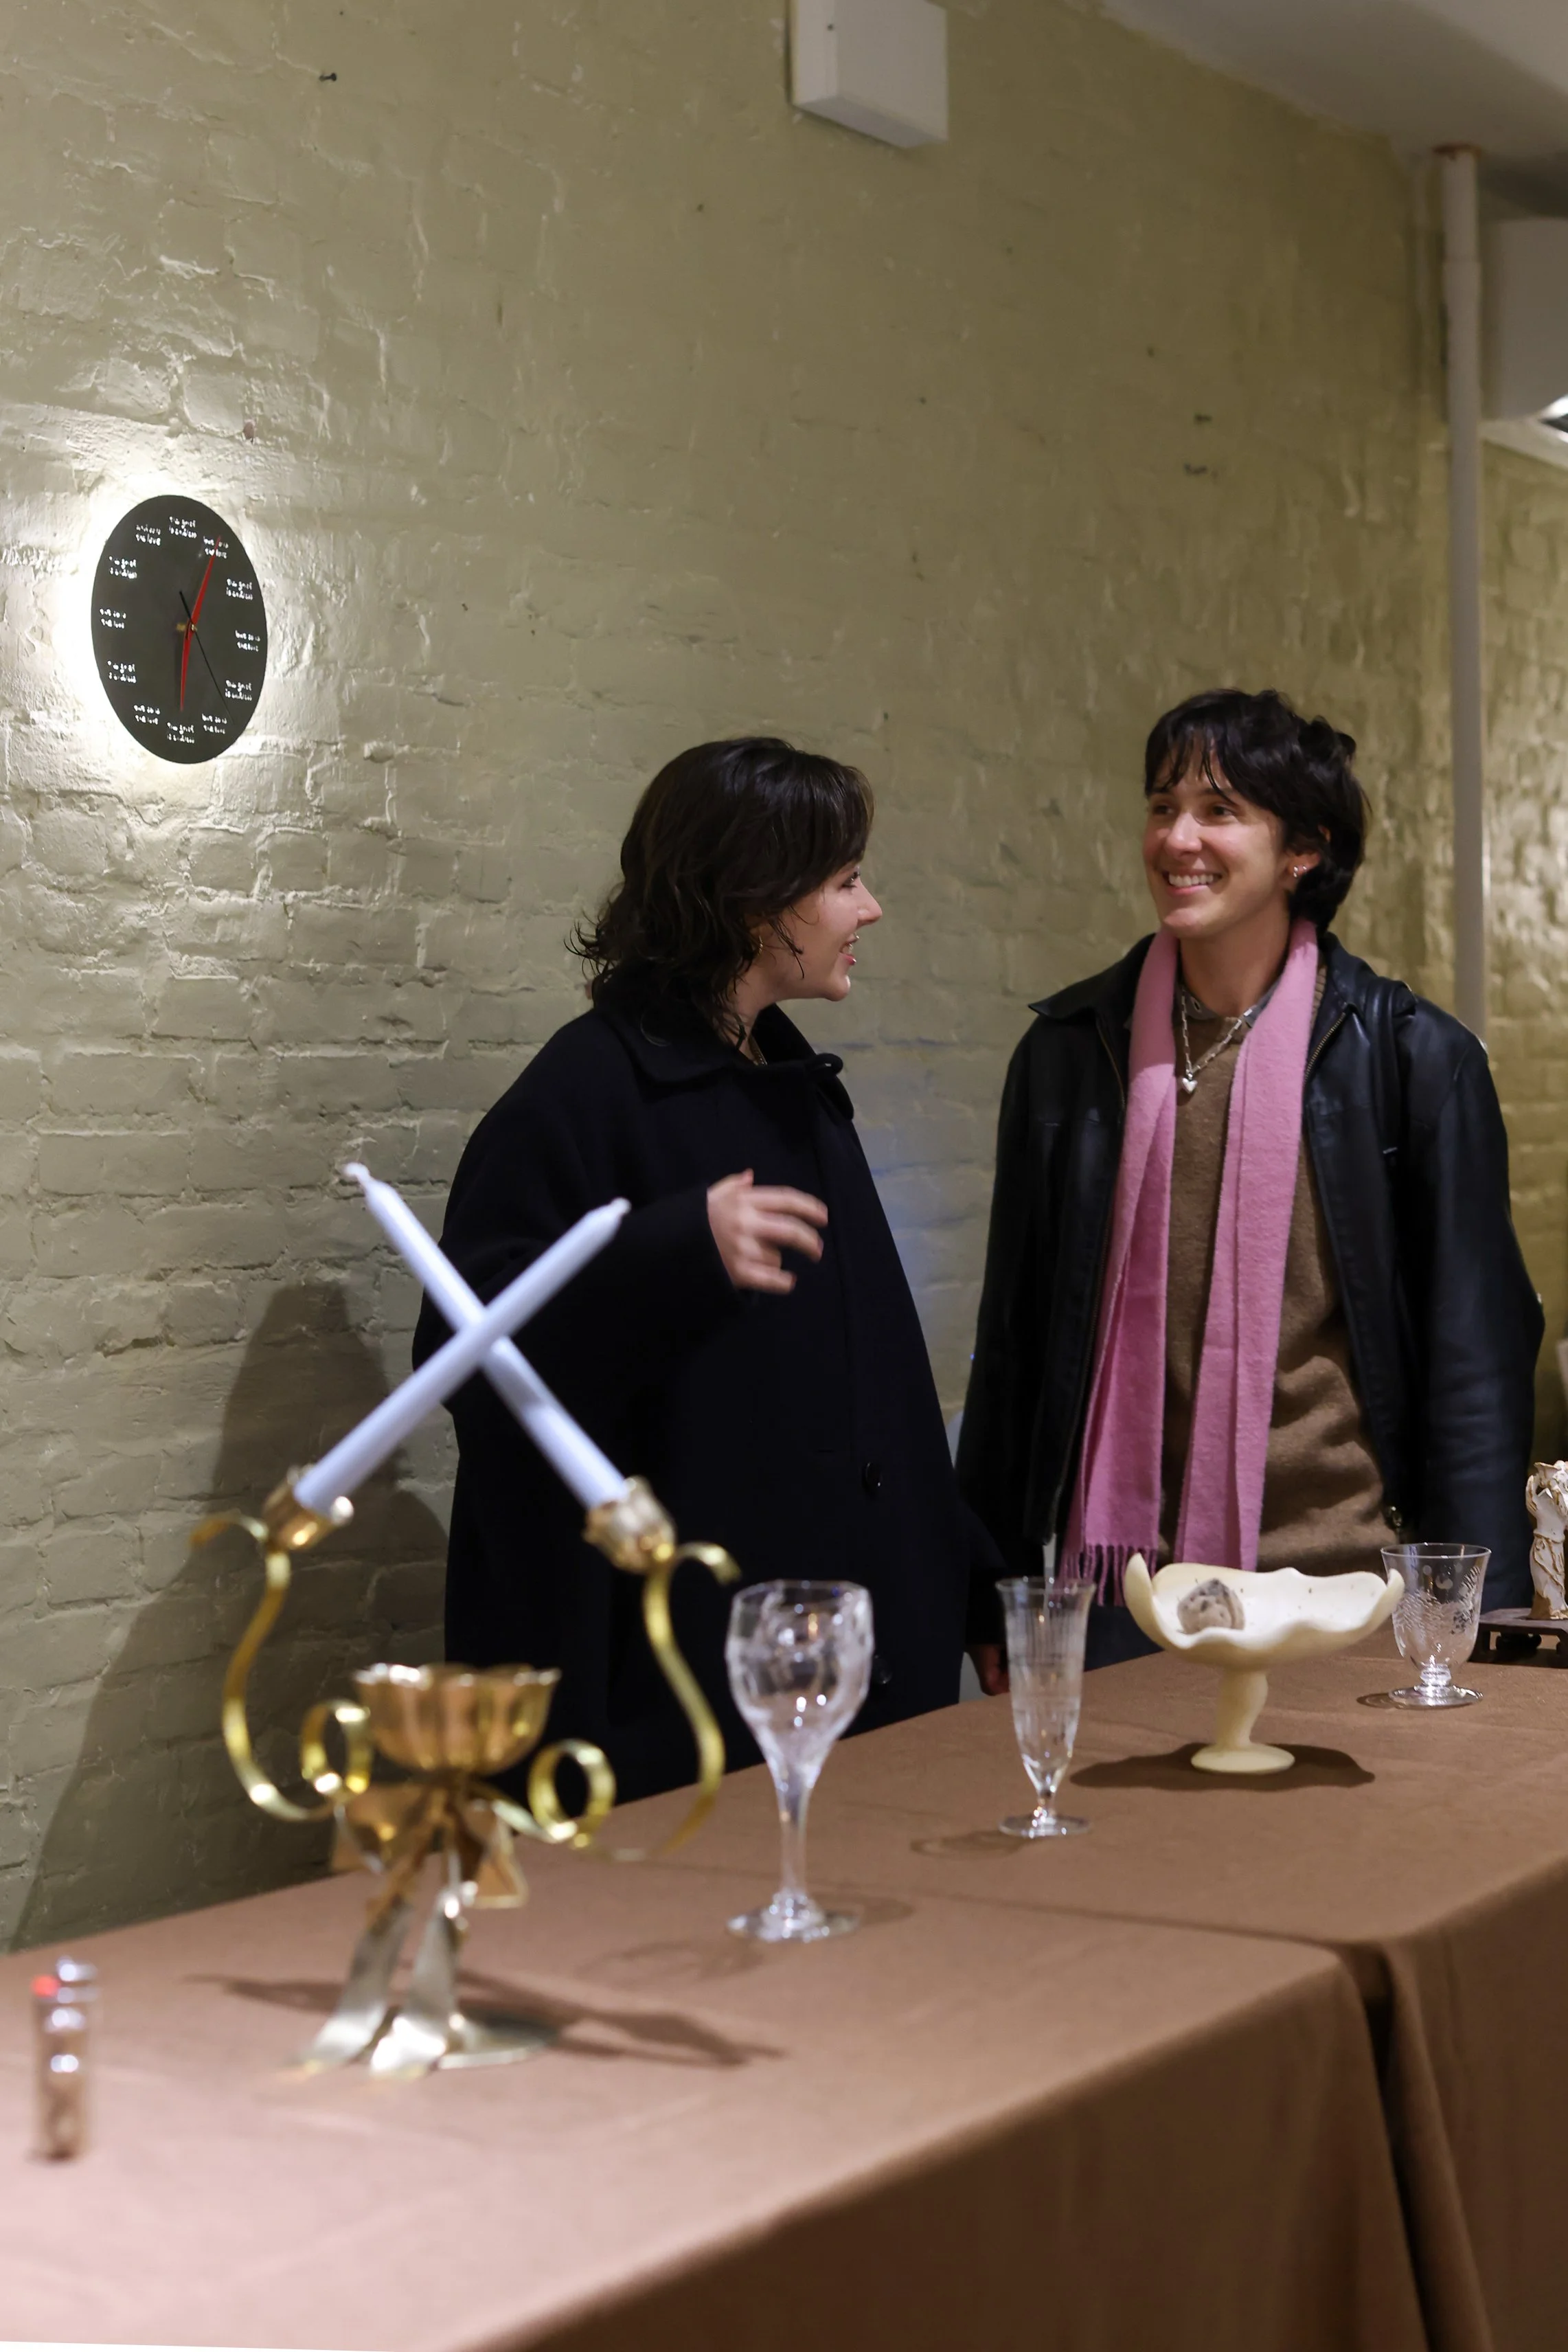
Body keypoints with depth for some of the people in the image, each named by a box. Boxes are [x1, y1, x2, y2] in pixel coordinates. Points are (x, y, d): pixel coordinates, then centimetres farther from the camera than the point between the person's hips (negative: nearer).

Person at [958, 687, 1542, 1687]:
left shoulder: (1414, 1057, -1)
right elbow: (1014, 1334, 11)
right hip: (1121, 1594, 2)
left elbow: (1478, 1352, 1)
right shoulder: (1068, 1050, 6)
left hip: (1343, 1579, -2)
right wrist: (992, 1603, 9)